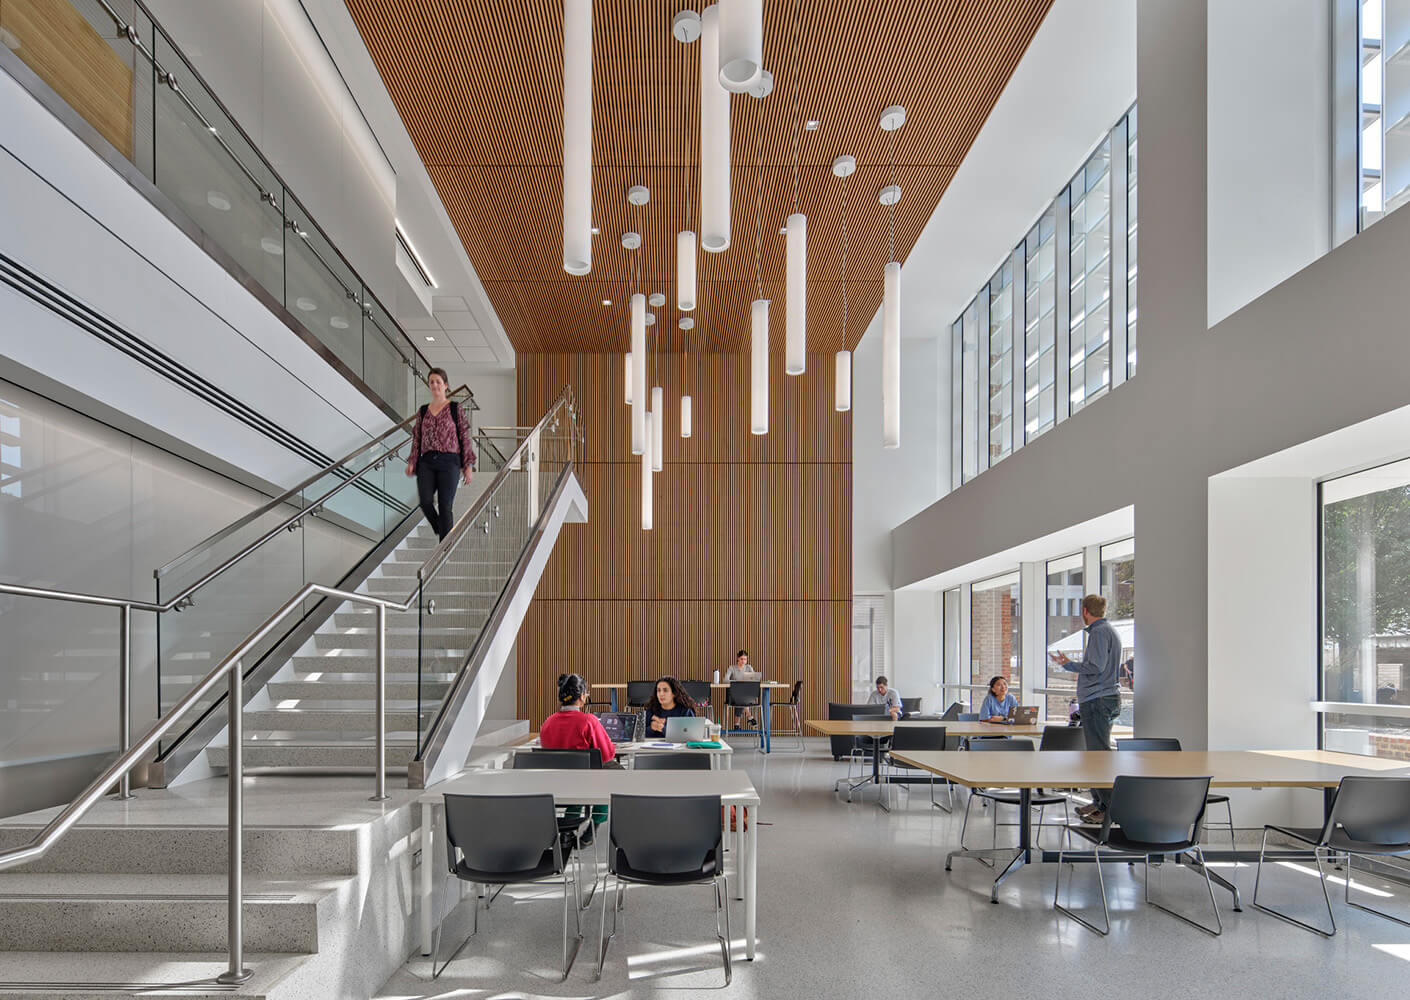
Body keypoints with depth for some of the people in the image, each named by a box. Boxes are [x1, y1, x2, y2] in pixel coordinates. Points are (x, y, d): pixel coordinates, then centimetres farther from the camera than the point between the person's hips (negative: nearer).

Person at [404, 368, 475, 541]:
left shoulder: (455, 409, 3)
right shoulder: (423, 411, 14)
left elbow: (465, 437, 1)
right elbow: (417, 439, 14)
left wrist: (469, 465, -4)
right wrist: (412, 463, 2)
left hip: (449, 462, -3)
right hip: (427, 462, 3)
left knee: (445, 506, -8)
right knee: (425, 501, -14)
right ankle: (441, 529, 15)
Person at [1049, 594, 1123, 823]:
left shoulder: (1100, 632, -12)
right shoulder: (1109, 631, 20)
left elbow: (1096, 667, -20)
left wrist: (1068, 665, -7)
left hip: (1098, 700, -11)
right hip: (1107, 698, 11)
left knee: (1100, 752, -10)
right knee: (1097, 752, 14)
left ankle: (1109, 807, -10)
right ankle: (1099, 802, 19)